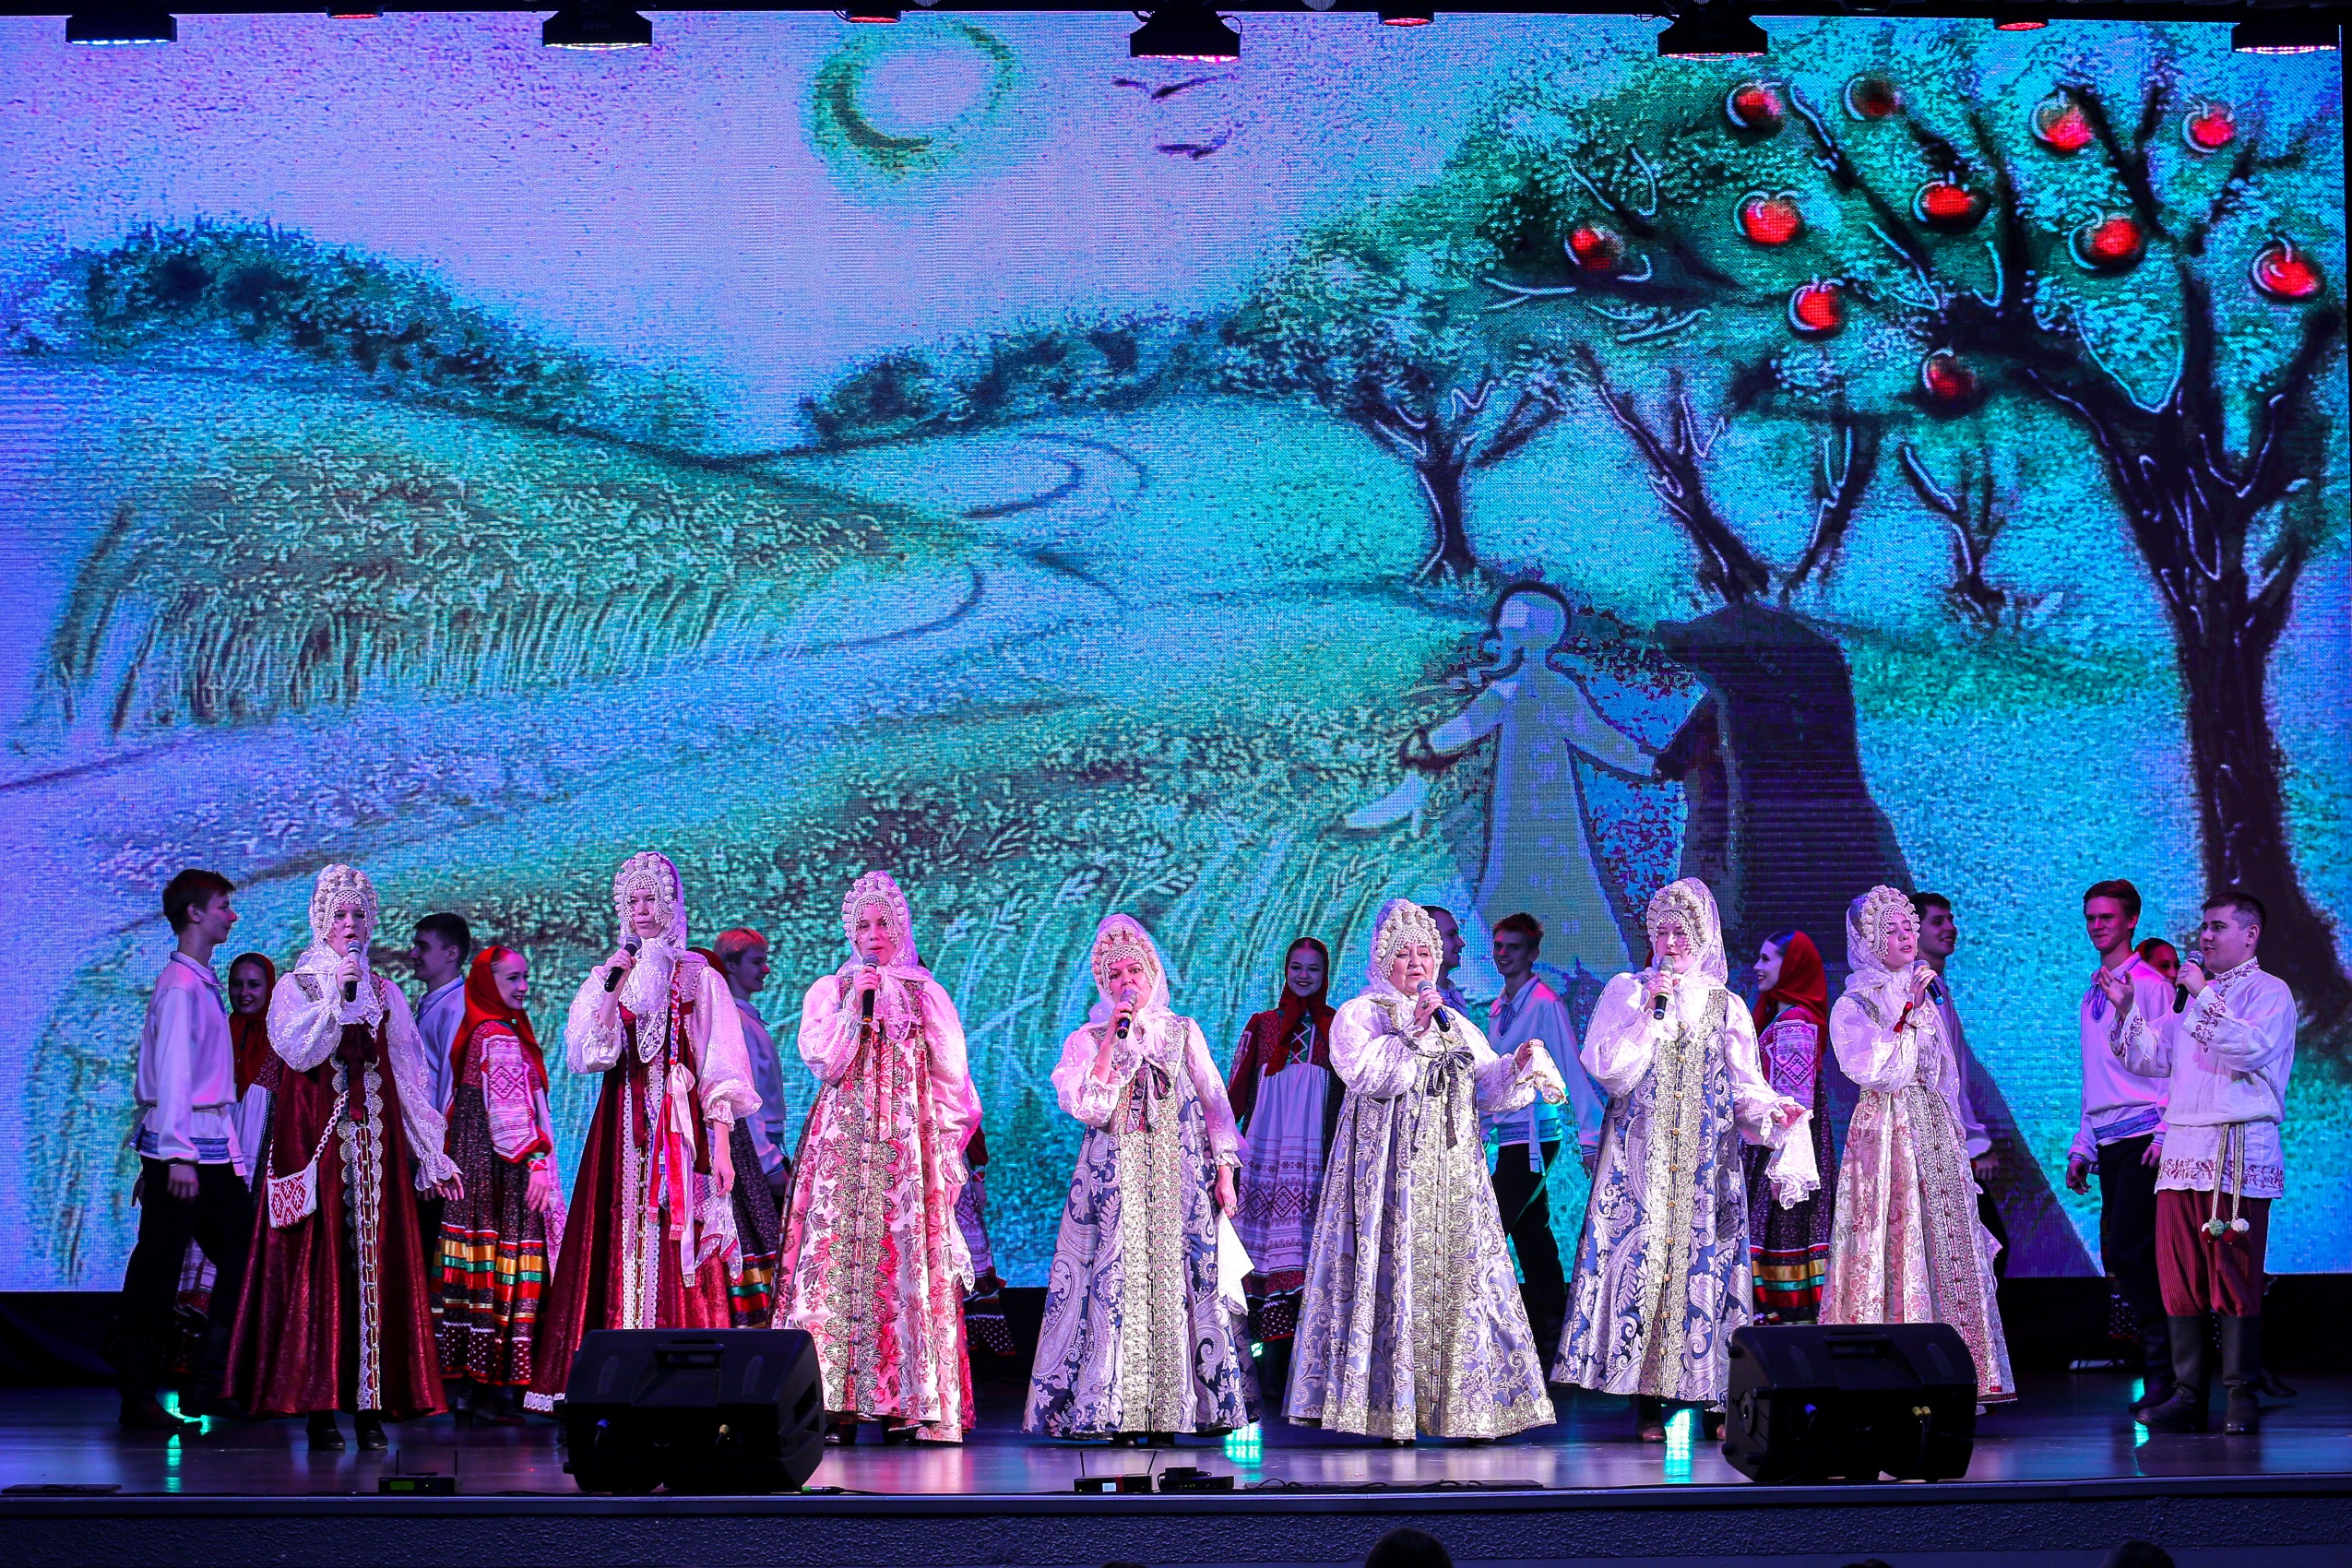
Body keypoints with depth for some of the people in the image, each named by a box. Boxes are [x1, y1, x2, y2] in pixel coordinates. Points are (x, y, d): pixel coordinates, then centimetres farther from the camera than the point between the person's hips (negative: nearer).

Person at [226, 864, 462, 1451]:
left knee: (376, 1261, -3)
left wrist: (434, 1154, 10)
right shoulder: (297, 986, 6)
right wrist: (337, 995, -16)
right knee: (319, 1262, -7)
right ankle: (318, 1403, -6)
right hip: (317, 1139, -3)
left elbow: (410, 1074, 14)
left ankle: (370, 1402, -3)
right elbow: (296, 1049, -13)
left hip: (375, 1143, 3)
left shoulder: (384, 991, 15)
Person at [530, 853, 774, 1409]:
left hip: (685, 1123, -3)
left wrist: (721, 1143, -10)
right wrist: (612, 992, -7)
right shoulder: (606, 975, 15)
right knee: (627, 1243, -5)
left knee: (685, 1244, -10)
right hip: (624, 1128, 3)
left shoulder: (698, 978, 5)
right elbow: (588, 1053, 3)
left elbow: (718, 1069, -1)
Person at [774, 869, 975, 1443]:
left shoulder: (926, 994, 13)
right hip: (842, 1141, 0)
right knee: (837, 1256, -11)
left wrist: (946, 1145, 6)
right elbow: (821, 1060, -1)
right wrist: (856, 1003, -7)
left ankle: (905, 1401, -11)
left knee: (908, 1261, -9)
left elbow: (950, 1075, 12)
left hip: (909, 1142, 0)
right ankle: (837, 1403, -14)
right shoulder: (829, 990, 13)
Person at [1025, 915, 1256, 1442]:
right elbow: (1088, 1105, -7)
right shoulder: (1087, 1039, 9)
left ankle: (1173, 1407, -4)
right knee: (1117, 1281, -8)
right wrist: (1112, 1039, -9)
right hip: (1114, 1179, -1)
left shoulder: (1183, 1032, 13)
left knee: (1176, 1279, -5)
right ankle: (1120, 1412, -9)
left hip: (1180, 1177, 1)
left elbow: (1214, 1103, 10)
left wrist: (1224, 1170, 1)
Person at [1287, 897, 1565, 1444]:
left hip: (1454, 1172, 5)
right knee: (1393, 1273, -11)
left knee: (1460, 1274, -2)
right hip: (1391, 1169, -5)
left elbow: (1488, 1087, 16)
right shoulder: (1358, 1015, 5)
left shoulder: (1458, 1025, 22)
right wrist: (1414, 1032, -17)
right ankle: (1389, 1412, -10)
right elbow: (1365, 1072, -13)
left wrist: (1518, 1066, -3)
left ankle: (1465, 1409, -2)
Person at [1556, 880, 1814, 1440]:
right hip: (1640, 1153, -1)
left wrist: (1773, 1114, -10)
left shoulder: (1725, 1004, 13)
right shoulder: (1627, 991, 8)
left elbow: (1746, 1087, 10)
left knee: (1704, 1257, -5)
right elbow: (1604, 1066, -4)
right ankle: (1646, 1401, -9)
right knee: (1641, 1253, -10)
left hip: (1707, 1158, 2)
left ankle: (1715, 1396, -4)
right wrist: (1649, 1011, -11)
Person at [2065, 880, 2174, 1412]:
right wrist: (2081, 1147, 19)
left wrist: (2167, 1133, -16)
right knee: (2117, 1255, 3)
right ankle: (2163, 1370, 8)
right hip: (2107, 1142, 8)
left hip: (2143, 1135, -8)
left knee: (2128, 1252, -15)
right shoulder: (2091, 995, 19)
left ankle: (2163, 1372, -9)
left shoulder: (2150, 985, -4)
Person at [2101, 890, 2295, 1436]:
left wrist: (2205, 995, -13)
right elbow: (2151, 1059, 24)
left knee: (2234, 1276, -7)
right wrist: (2126, 1008, 12)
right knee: (2180, 1277, 1)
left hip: (2239, 1151, -6)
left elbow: (2251, 1048, -17)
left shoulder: (2269, 991, 1)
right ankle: (2188, 1396, 4)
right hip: (2183, 1147, 6)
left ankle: (2242, 1397, -4)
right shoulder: (2191, 992, 23)